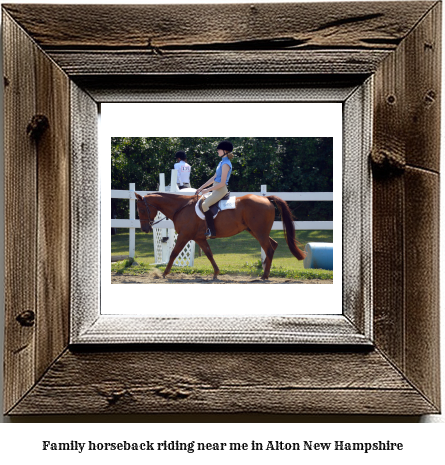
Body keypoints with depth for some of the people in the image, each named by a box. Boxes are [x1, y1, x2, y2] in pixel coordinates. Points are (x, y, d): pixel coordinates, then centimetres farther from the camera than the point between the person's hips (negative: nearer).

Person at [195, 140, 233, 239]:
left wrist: (207, 190, -15)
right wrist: (202, 187, 16)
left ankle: (212, 232, -27)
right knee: (202, 201, 18)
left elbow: (222, 183, -20)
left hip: (221, 190, -11)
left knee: (205, 204, -26)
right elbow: (214, 178, 20)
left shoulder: (225, 164, -16)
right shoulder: (222, 162, 15)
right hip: (217, 189, 11)